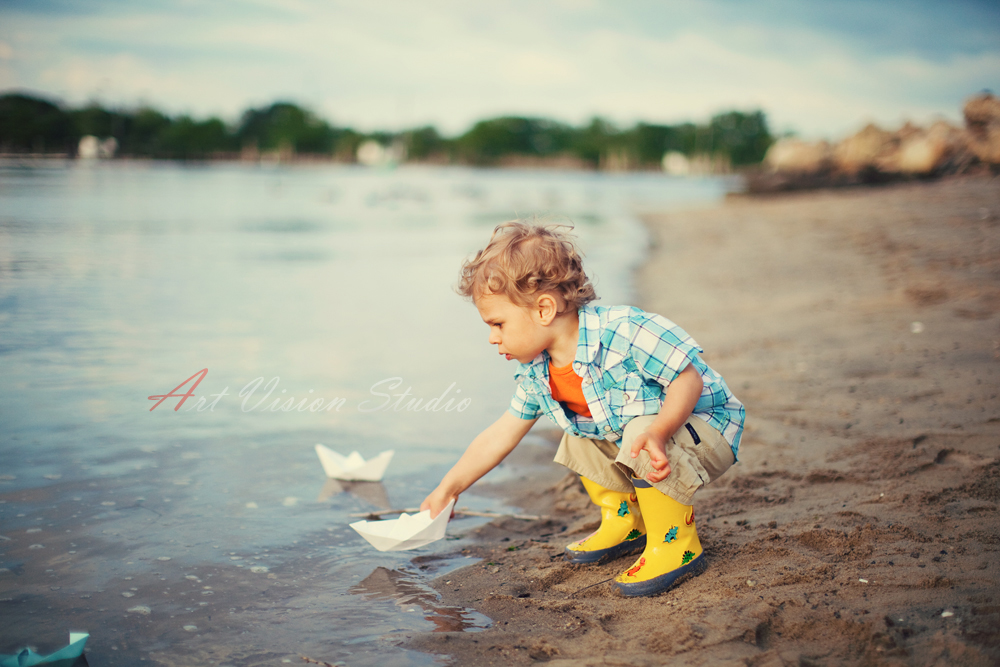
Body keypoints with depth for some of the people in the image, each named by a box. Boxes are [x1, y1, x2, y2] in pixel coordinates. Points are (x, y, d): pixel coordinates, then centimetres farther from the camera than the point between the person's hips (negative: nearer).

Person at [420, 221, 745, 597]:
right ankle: (625, 522, 23)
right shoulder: (536, 374, -4)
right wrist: (448, 489, 8)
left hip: (705, 427, -8)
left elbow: (688, 378, -30)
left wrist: (658, 432, -46)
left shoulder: (623, 331, -31)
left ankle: (677, 543, -17)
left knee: (639, 433, -35)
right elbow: (501, 435, 6)